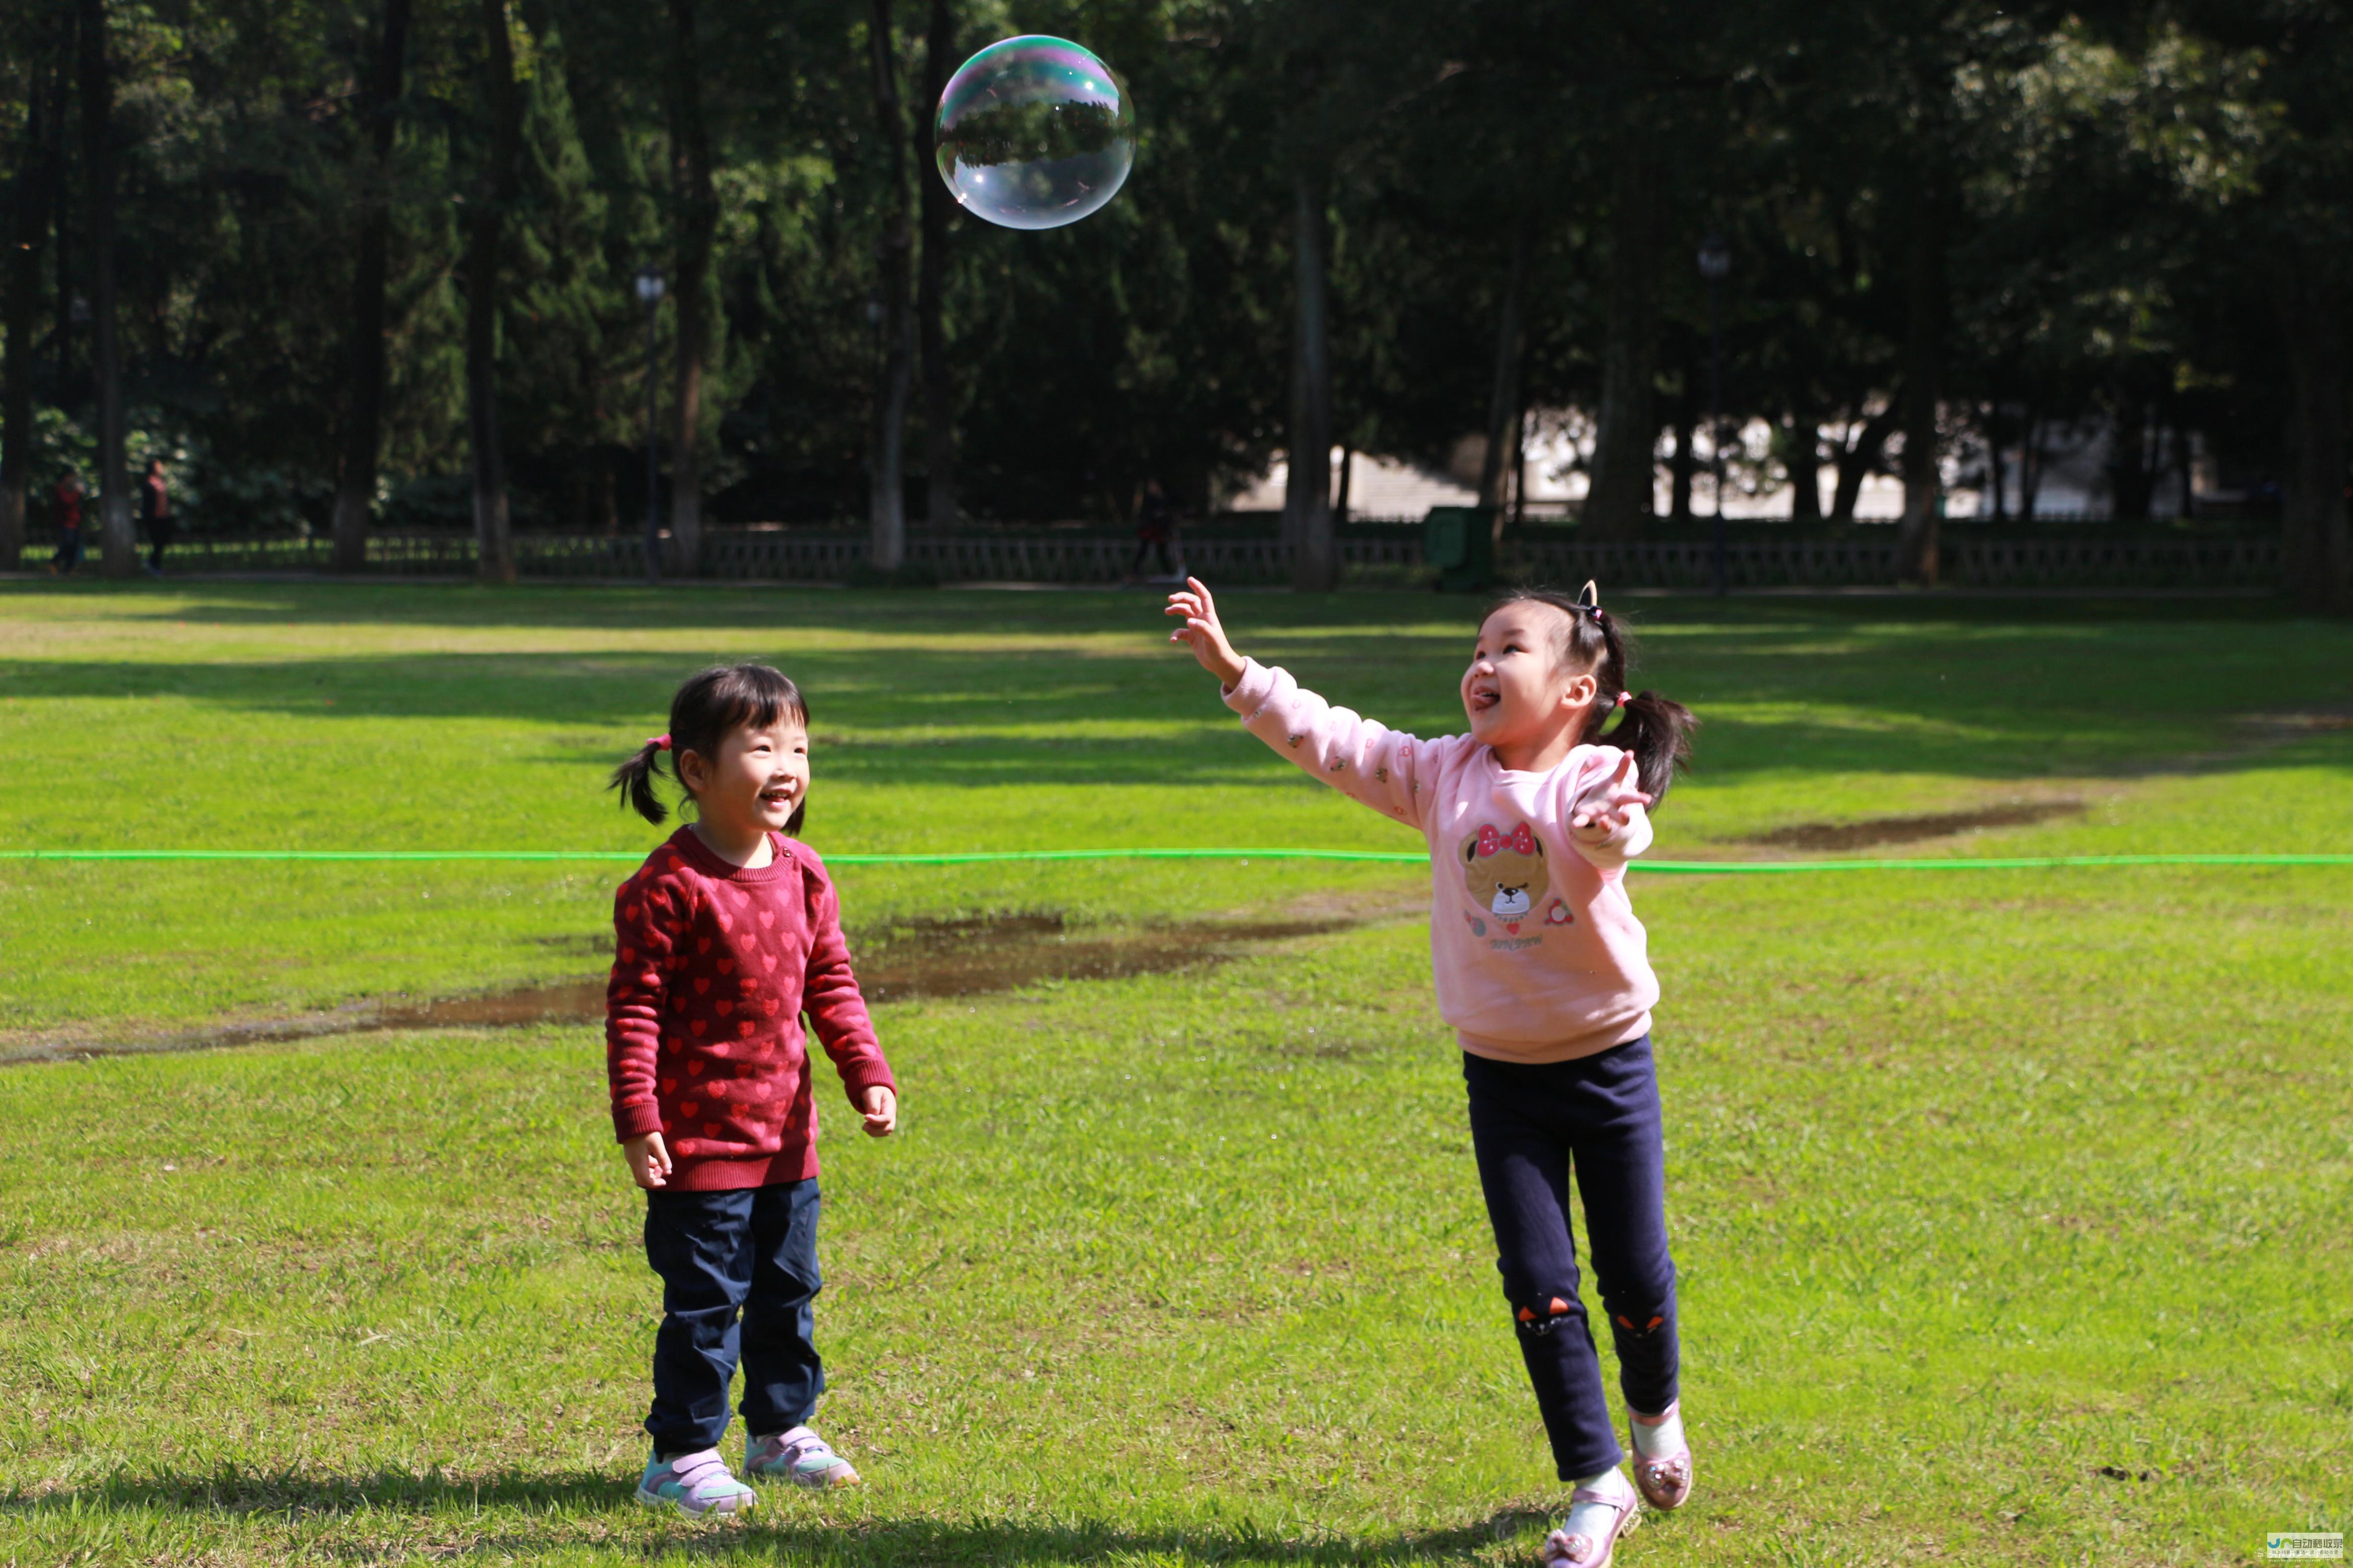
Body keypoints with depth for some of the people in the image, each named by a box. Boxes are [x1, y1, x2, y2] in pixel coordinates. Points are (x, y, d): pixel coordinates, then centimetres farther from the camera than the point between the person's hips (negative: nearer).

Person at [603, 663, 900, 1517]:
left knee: (788, 1287, 17)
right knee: (705, 1300, -3)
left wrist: (868, 1075, 2)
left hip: (785, 1131, 7)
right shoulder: (669, 886, -16)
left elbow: (831, 984, 13)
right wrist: (636, 1118, -18)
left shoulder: (803, 876, 5)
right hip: (699, 1137, -7)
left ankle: (780, 1429, 33)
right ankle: (682, 1454, 7)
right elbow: (634, 1006, -15)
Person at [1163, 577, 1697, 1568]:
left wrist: (1611, 833, -62)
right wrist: (1230, 666, -9)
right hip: (1501, 1072, 3)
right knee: (1538, 1284, -2)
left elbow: (1614, 828, -38)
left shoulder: (1597, 778, -15)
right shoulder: (1445, 776, 0)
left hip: (1609, 1063, -3)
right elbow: (1329, 739, -1)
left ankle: (1654, 1412, 39)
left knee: (1636, 1278, 6)